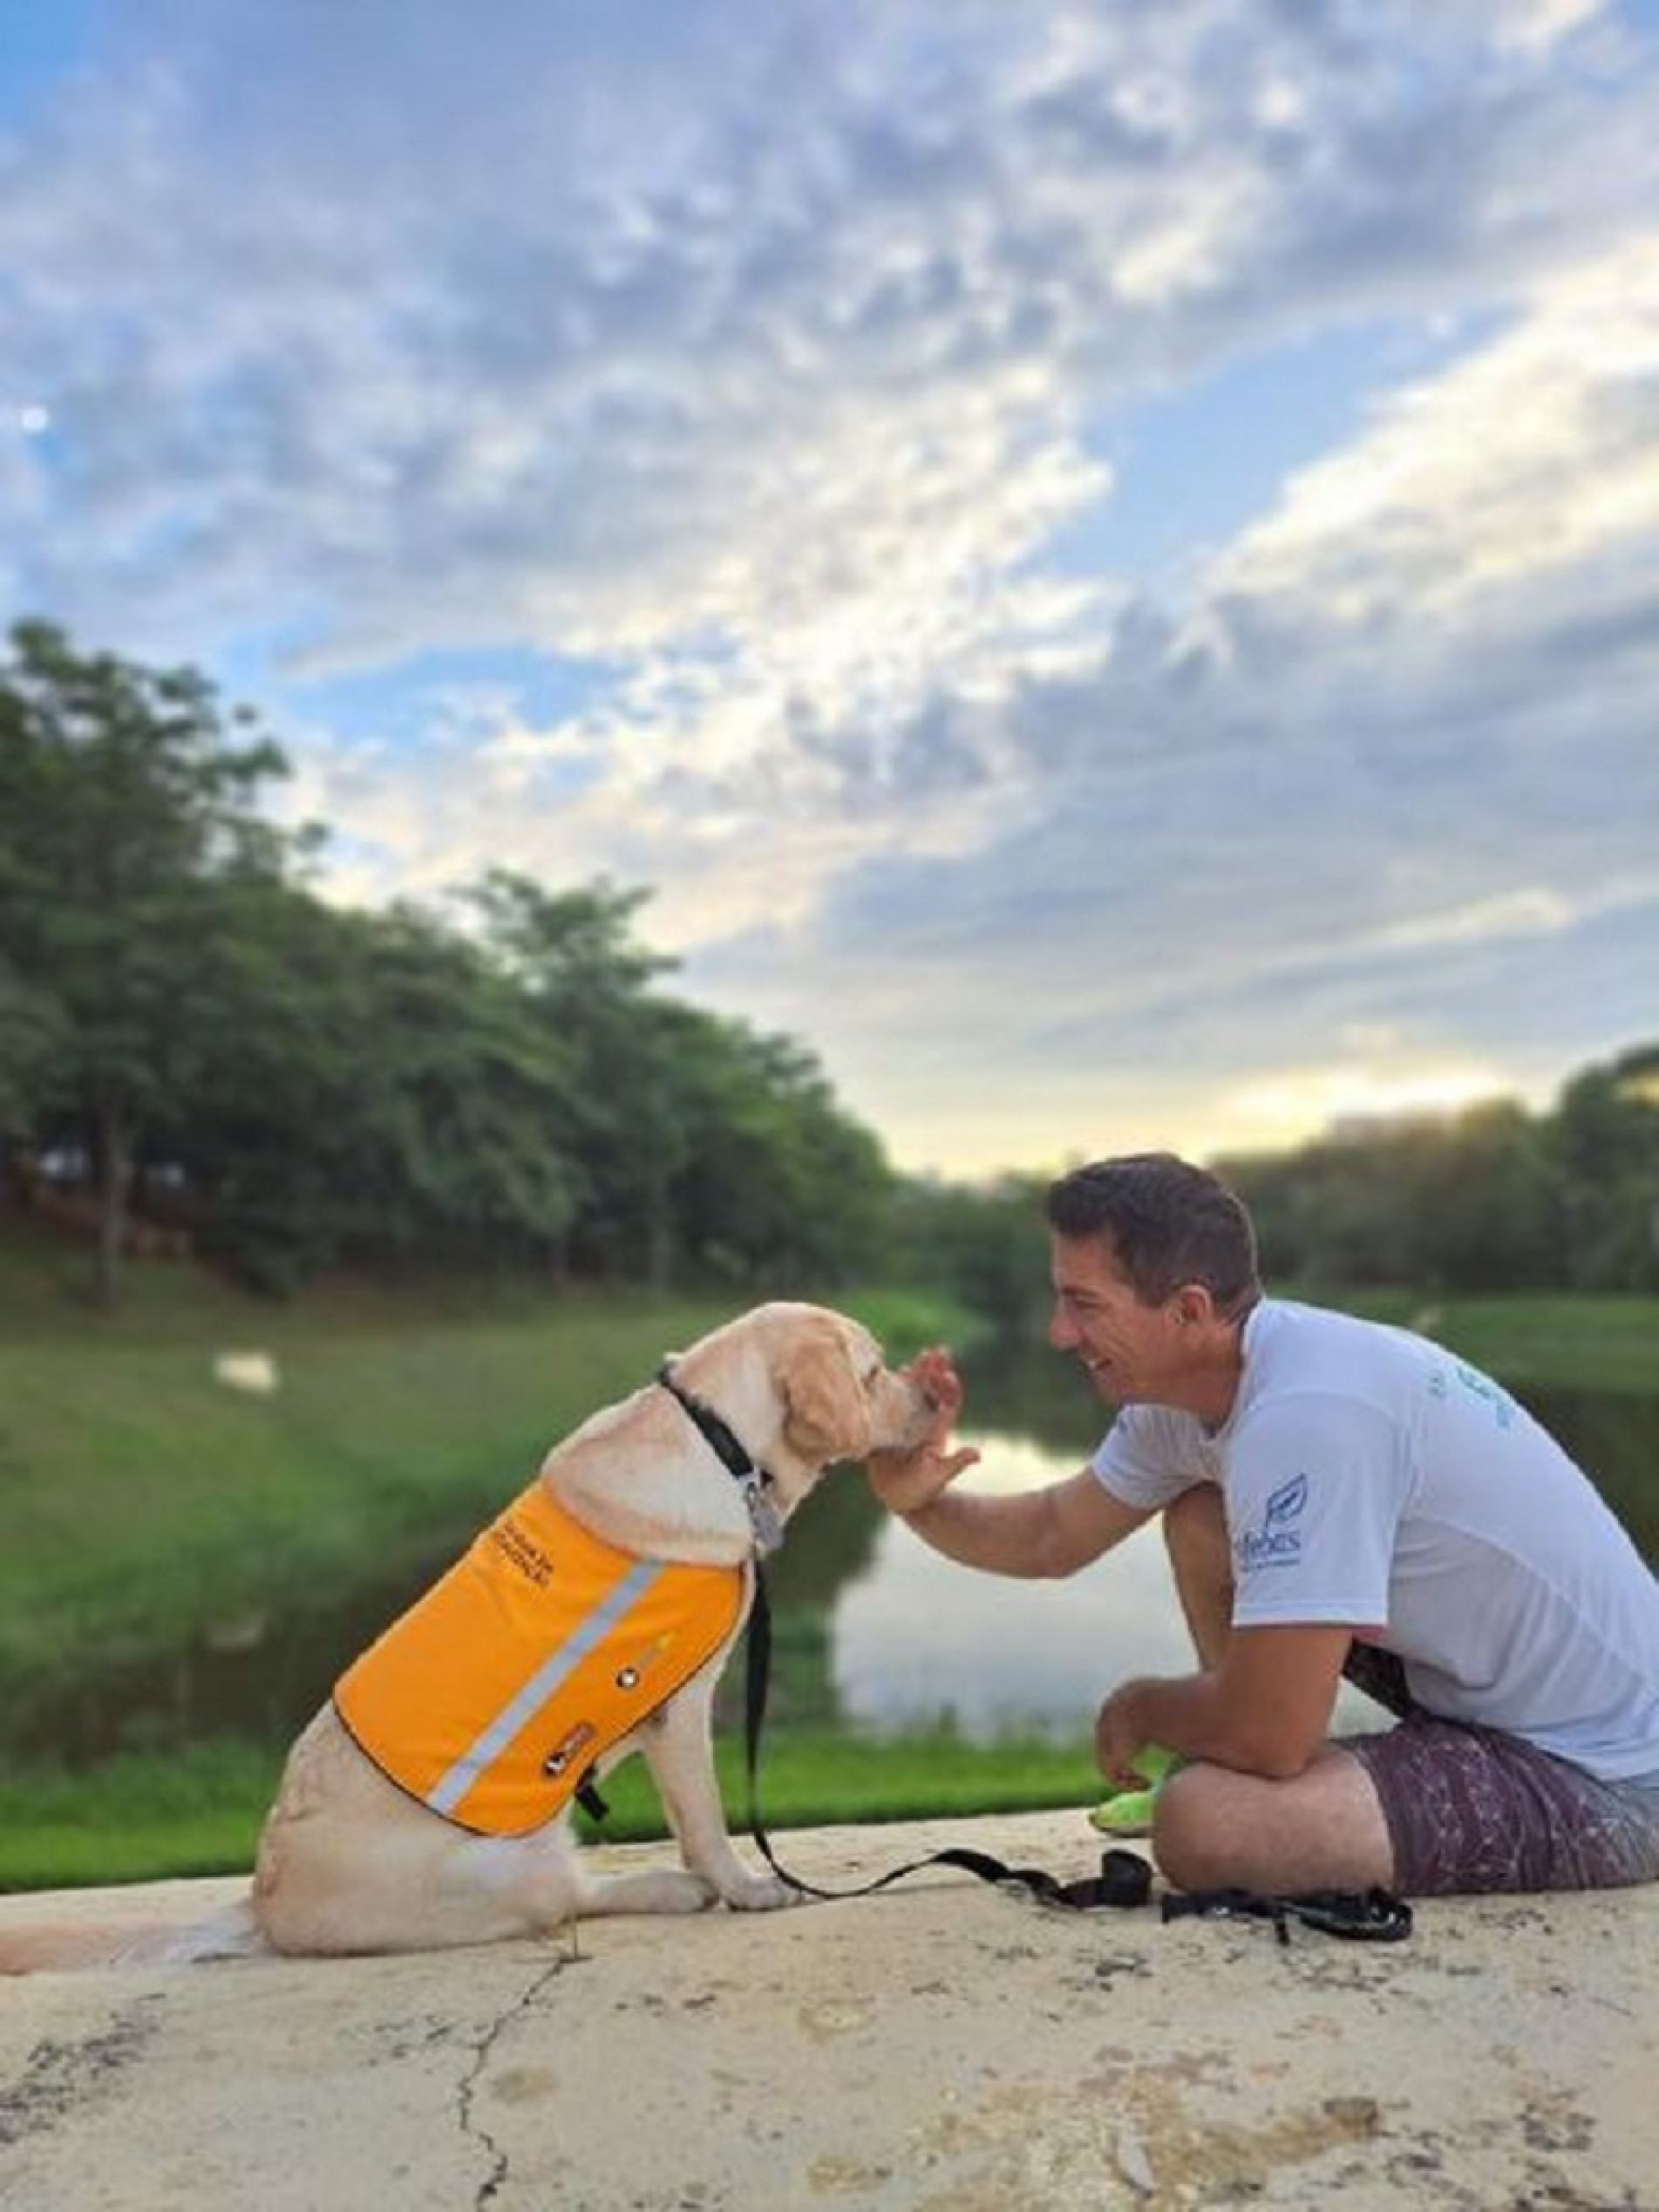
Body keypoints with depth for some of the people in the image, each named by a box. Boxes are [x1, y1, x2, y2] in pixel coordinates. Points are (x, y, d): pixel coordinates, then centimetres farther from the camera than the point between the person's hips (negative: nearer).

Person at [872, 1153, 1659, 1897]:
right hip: (1480, 1685, 9)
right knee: (1200, 1520, 6)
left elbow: (1266, 1733, -27)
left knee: (1201, 1822, -27)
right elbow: (1053, 1536, 10)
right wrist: (920, 1497, -7)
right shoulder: (1195, 1378, -2)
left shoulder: (1304, 1414, -30)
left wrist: (1139, 1707, -7)